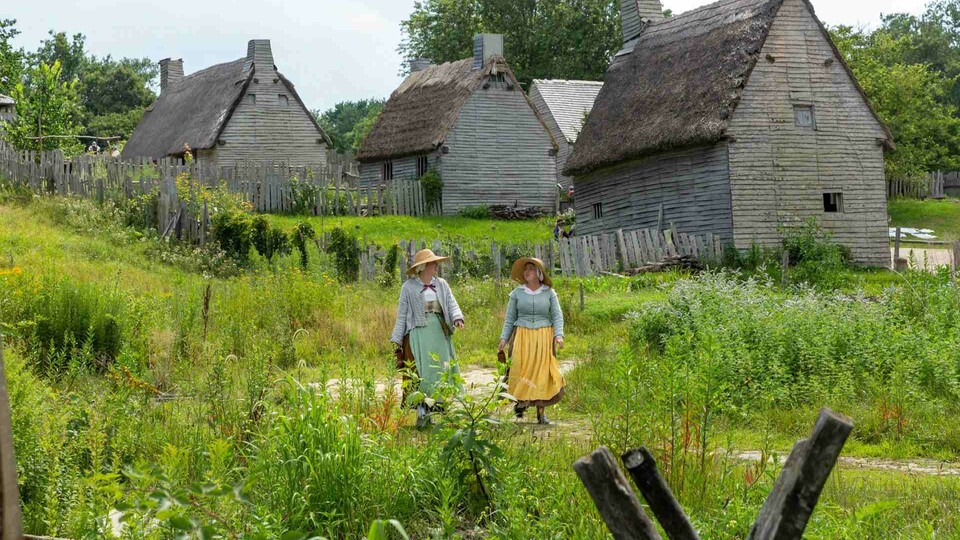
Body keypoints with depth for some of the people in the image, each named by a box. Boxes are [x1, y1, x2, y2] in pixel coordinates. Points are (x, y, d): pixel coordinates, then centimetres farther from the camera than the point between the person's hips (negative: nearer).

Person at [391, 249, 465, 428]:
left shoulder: (441, 284, 13)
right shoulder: (409, 287, 2)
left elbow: (452, 304, 6)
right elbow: (402, 314, 4)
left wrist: (457, 318, -17)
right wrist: (396, 340, 1)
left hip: (440, 333, 4)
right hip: (419, 333, -4)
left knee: (441, 371, 3)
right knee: (422, 372, -9)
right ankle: (422, 411, -8)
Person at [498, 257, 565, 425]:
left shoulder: (549, 293, 5)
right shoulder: (517, 293, 6)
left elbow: (557, 315, 4)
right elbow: (510, 318, 10)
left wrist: (558, 334, -11)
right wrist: (504, 337, 2)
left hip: (544, 337, 0)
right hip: (522, 336, 0)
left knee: (543, 372, -4)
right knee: (521, 371, -11)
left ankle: (541, 411, -1)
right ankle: (521, 401, 6)